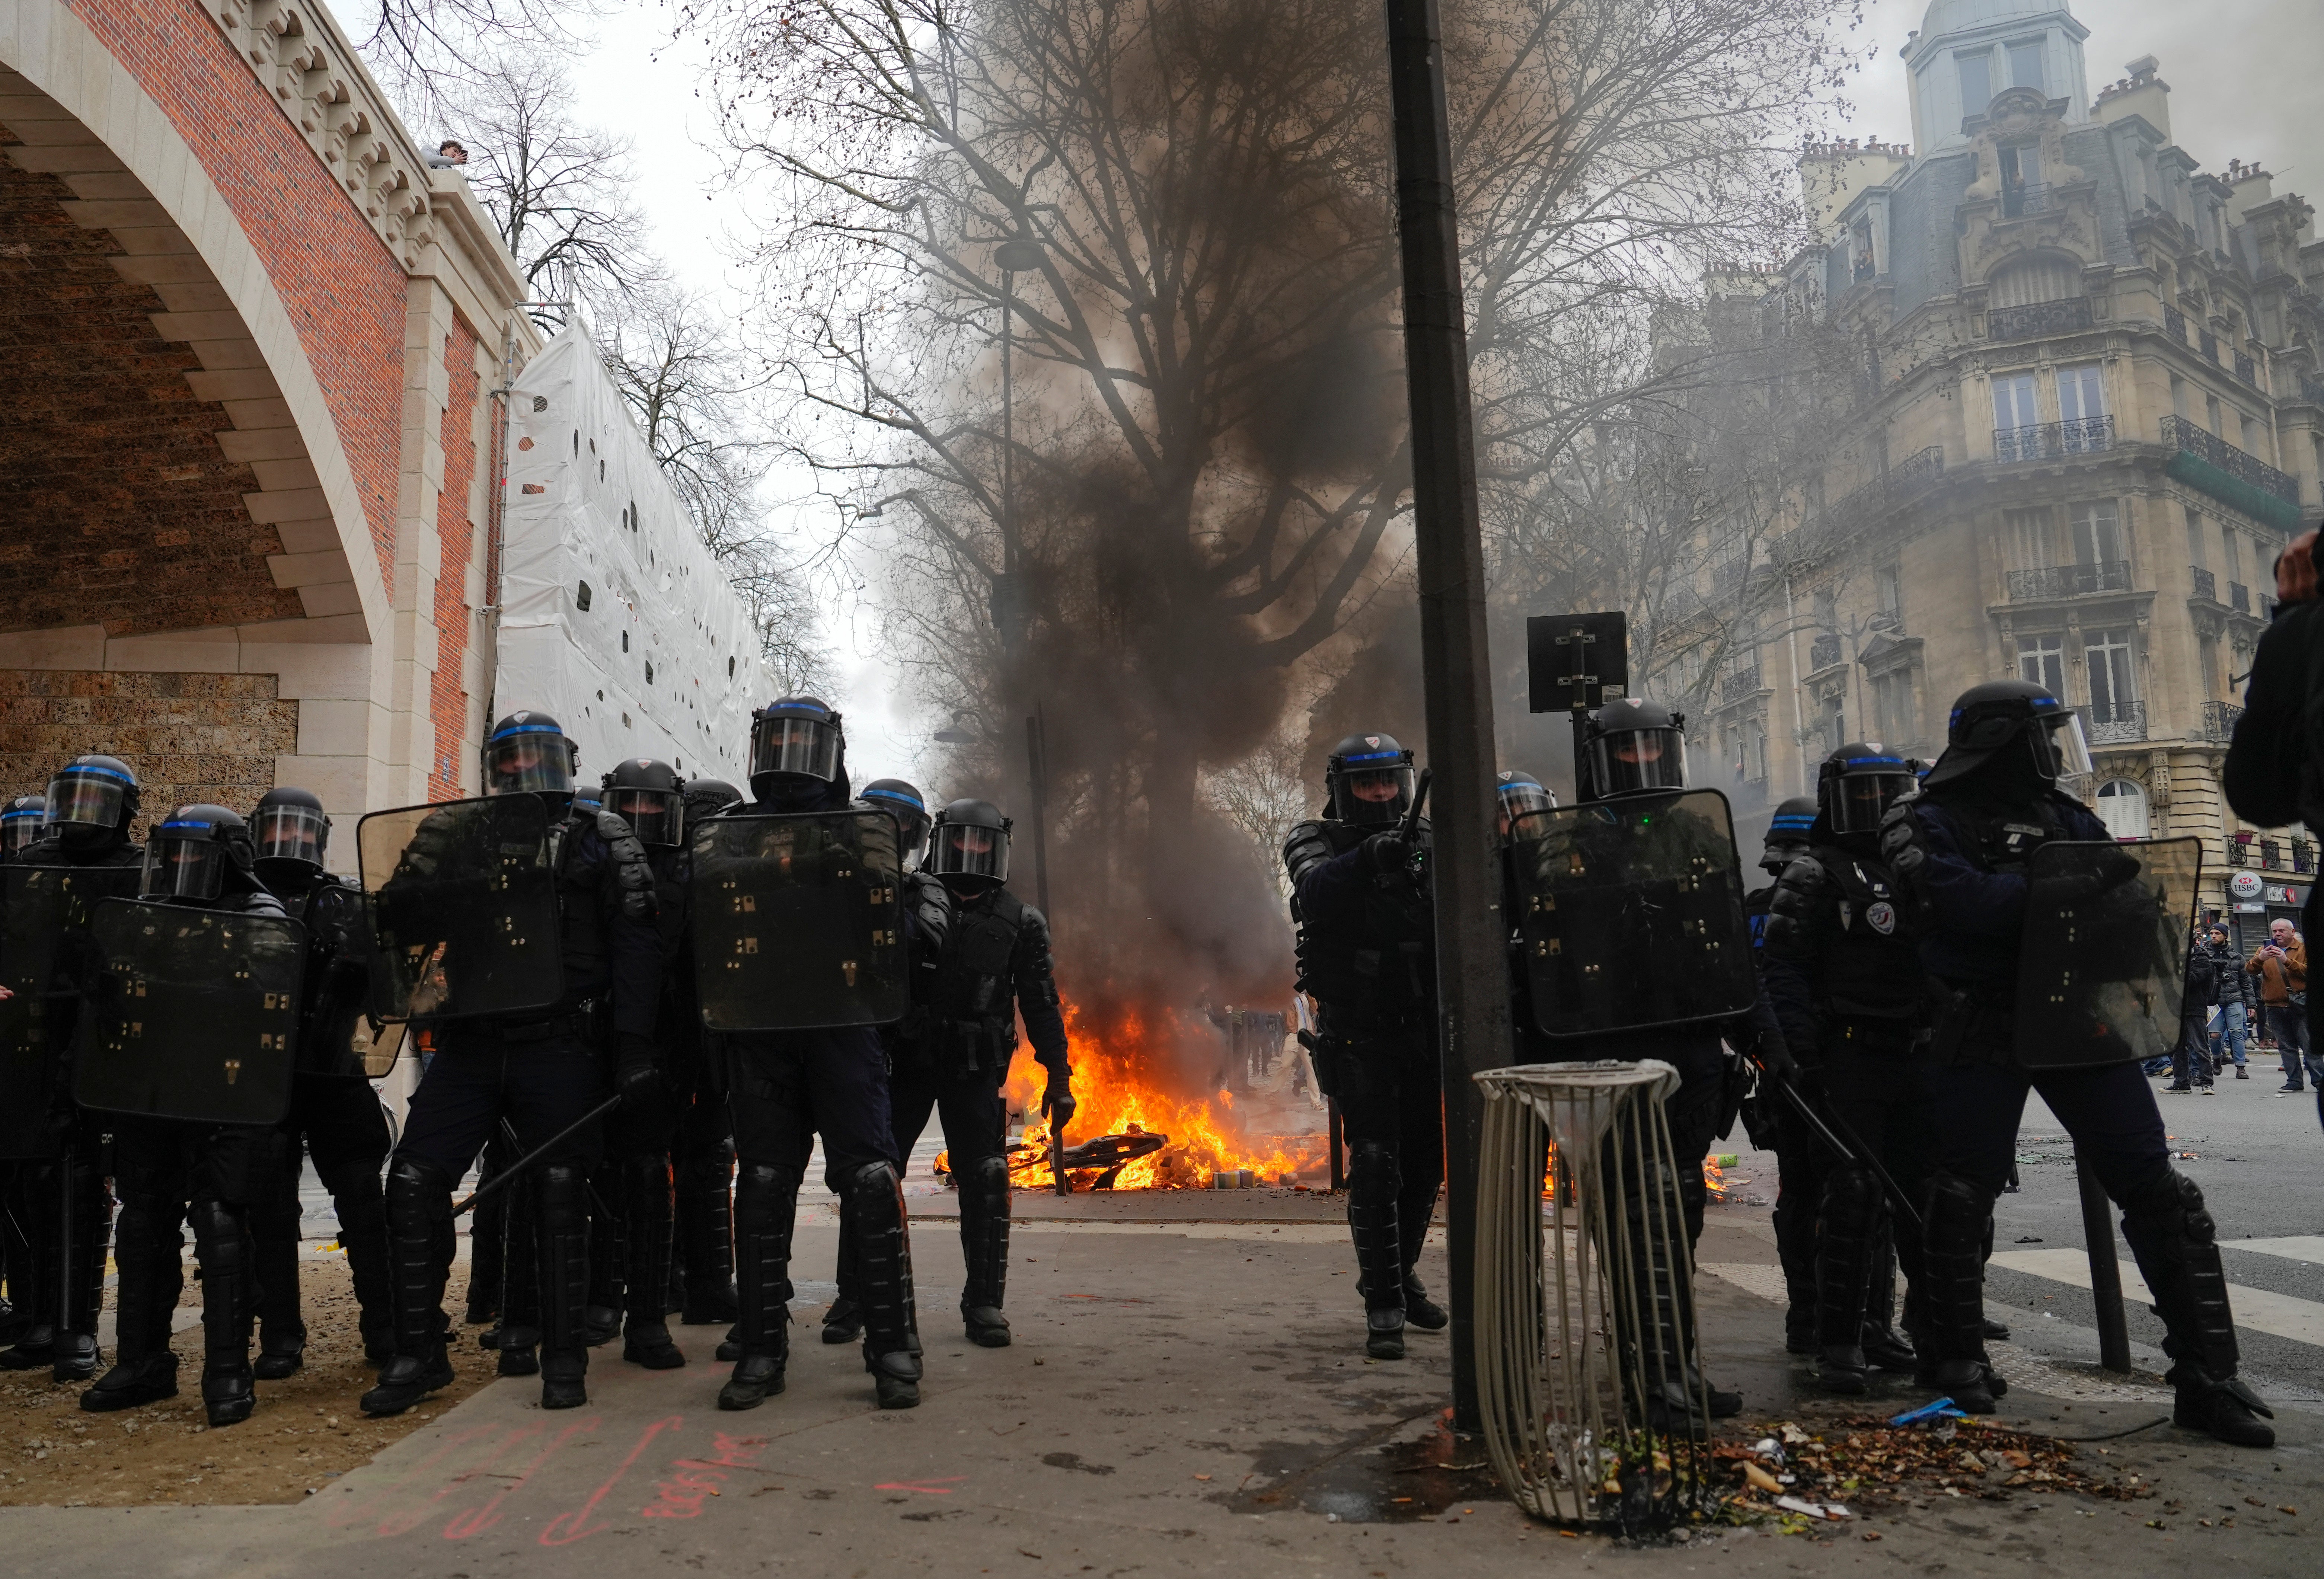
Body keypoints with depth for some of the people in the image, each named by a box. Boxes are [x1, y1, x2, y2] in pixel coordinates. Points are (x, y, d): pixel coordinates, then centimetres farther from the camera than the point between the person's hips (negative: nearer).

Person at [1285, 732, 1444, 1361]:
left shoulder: (1427, 842, 7)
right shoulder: (1317, 842, -1)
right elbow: (1316, 890, -24)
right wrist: (1367, 857, -40)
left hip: (1424, 1031, 4)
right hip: (1360, 1037, -4)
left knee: (1424, 1166, 13)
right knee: (1376, 1166, -9)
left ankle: (1400, 1278, 33)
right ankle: (1383, 1306, -2)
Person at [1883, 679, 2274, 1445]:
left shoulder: (2061, 814, 13)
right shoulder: (1931, 823, -4)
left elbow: (2123, 891, 8)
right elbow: (1969, 903, -20)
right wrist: (2068, 883, -25)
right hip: (1983, 1031, -5)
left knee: (2158, 1190, 1)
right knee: (1960, 1198, 4)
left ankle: (2207, 1376, 10)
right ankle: (1958, 1356, 22)